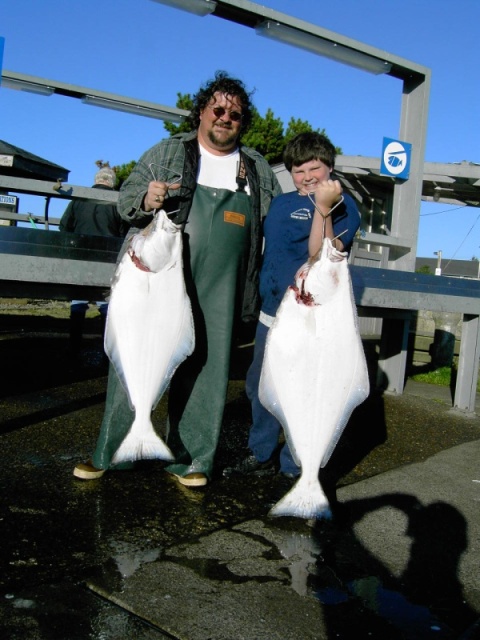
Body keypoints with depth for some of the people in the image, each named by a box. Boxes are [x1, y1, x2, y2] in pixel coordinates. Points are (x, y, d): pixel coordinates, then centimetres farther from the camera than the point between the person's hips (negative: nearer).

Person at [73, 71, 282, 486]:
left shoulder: (258, 169, 16)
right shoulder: (167, 153, 10)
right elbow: (126, 196, 6)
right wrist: (145, 198, -15)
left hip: (218, 292, 2)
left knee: (204, 369, 4)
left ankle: (189, 459, 18)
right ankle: (109, 452, 13)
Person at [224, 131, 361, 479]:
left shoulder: (343, 204, -5)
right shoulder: (281, 202, 15)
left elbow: (323, 256, -20)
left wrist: (323, 209, -26)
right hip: (272, 311, 8)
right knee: (260, 386, 16)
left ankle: (294, 469, 15)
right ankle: (262, 455, 33)